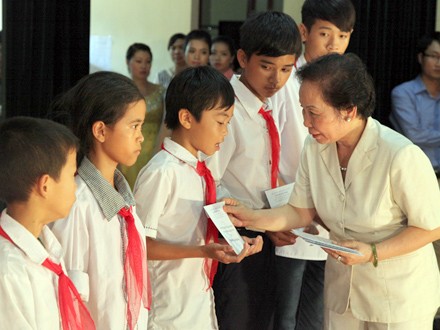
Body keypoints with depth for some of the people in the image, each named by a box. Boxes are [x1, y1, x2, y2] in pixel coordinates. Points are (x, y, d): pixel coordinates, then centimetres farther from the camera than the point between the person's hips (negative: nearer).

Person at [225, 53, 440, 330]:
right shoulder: (315, 148, -9)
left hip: (400, 296, -5)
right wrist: (251, 218, -13)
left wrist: (373, 253, -26)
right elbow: (302, 213, 1)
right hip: (342, 286, 5)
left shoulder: (401, 156, -28)